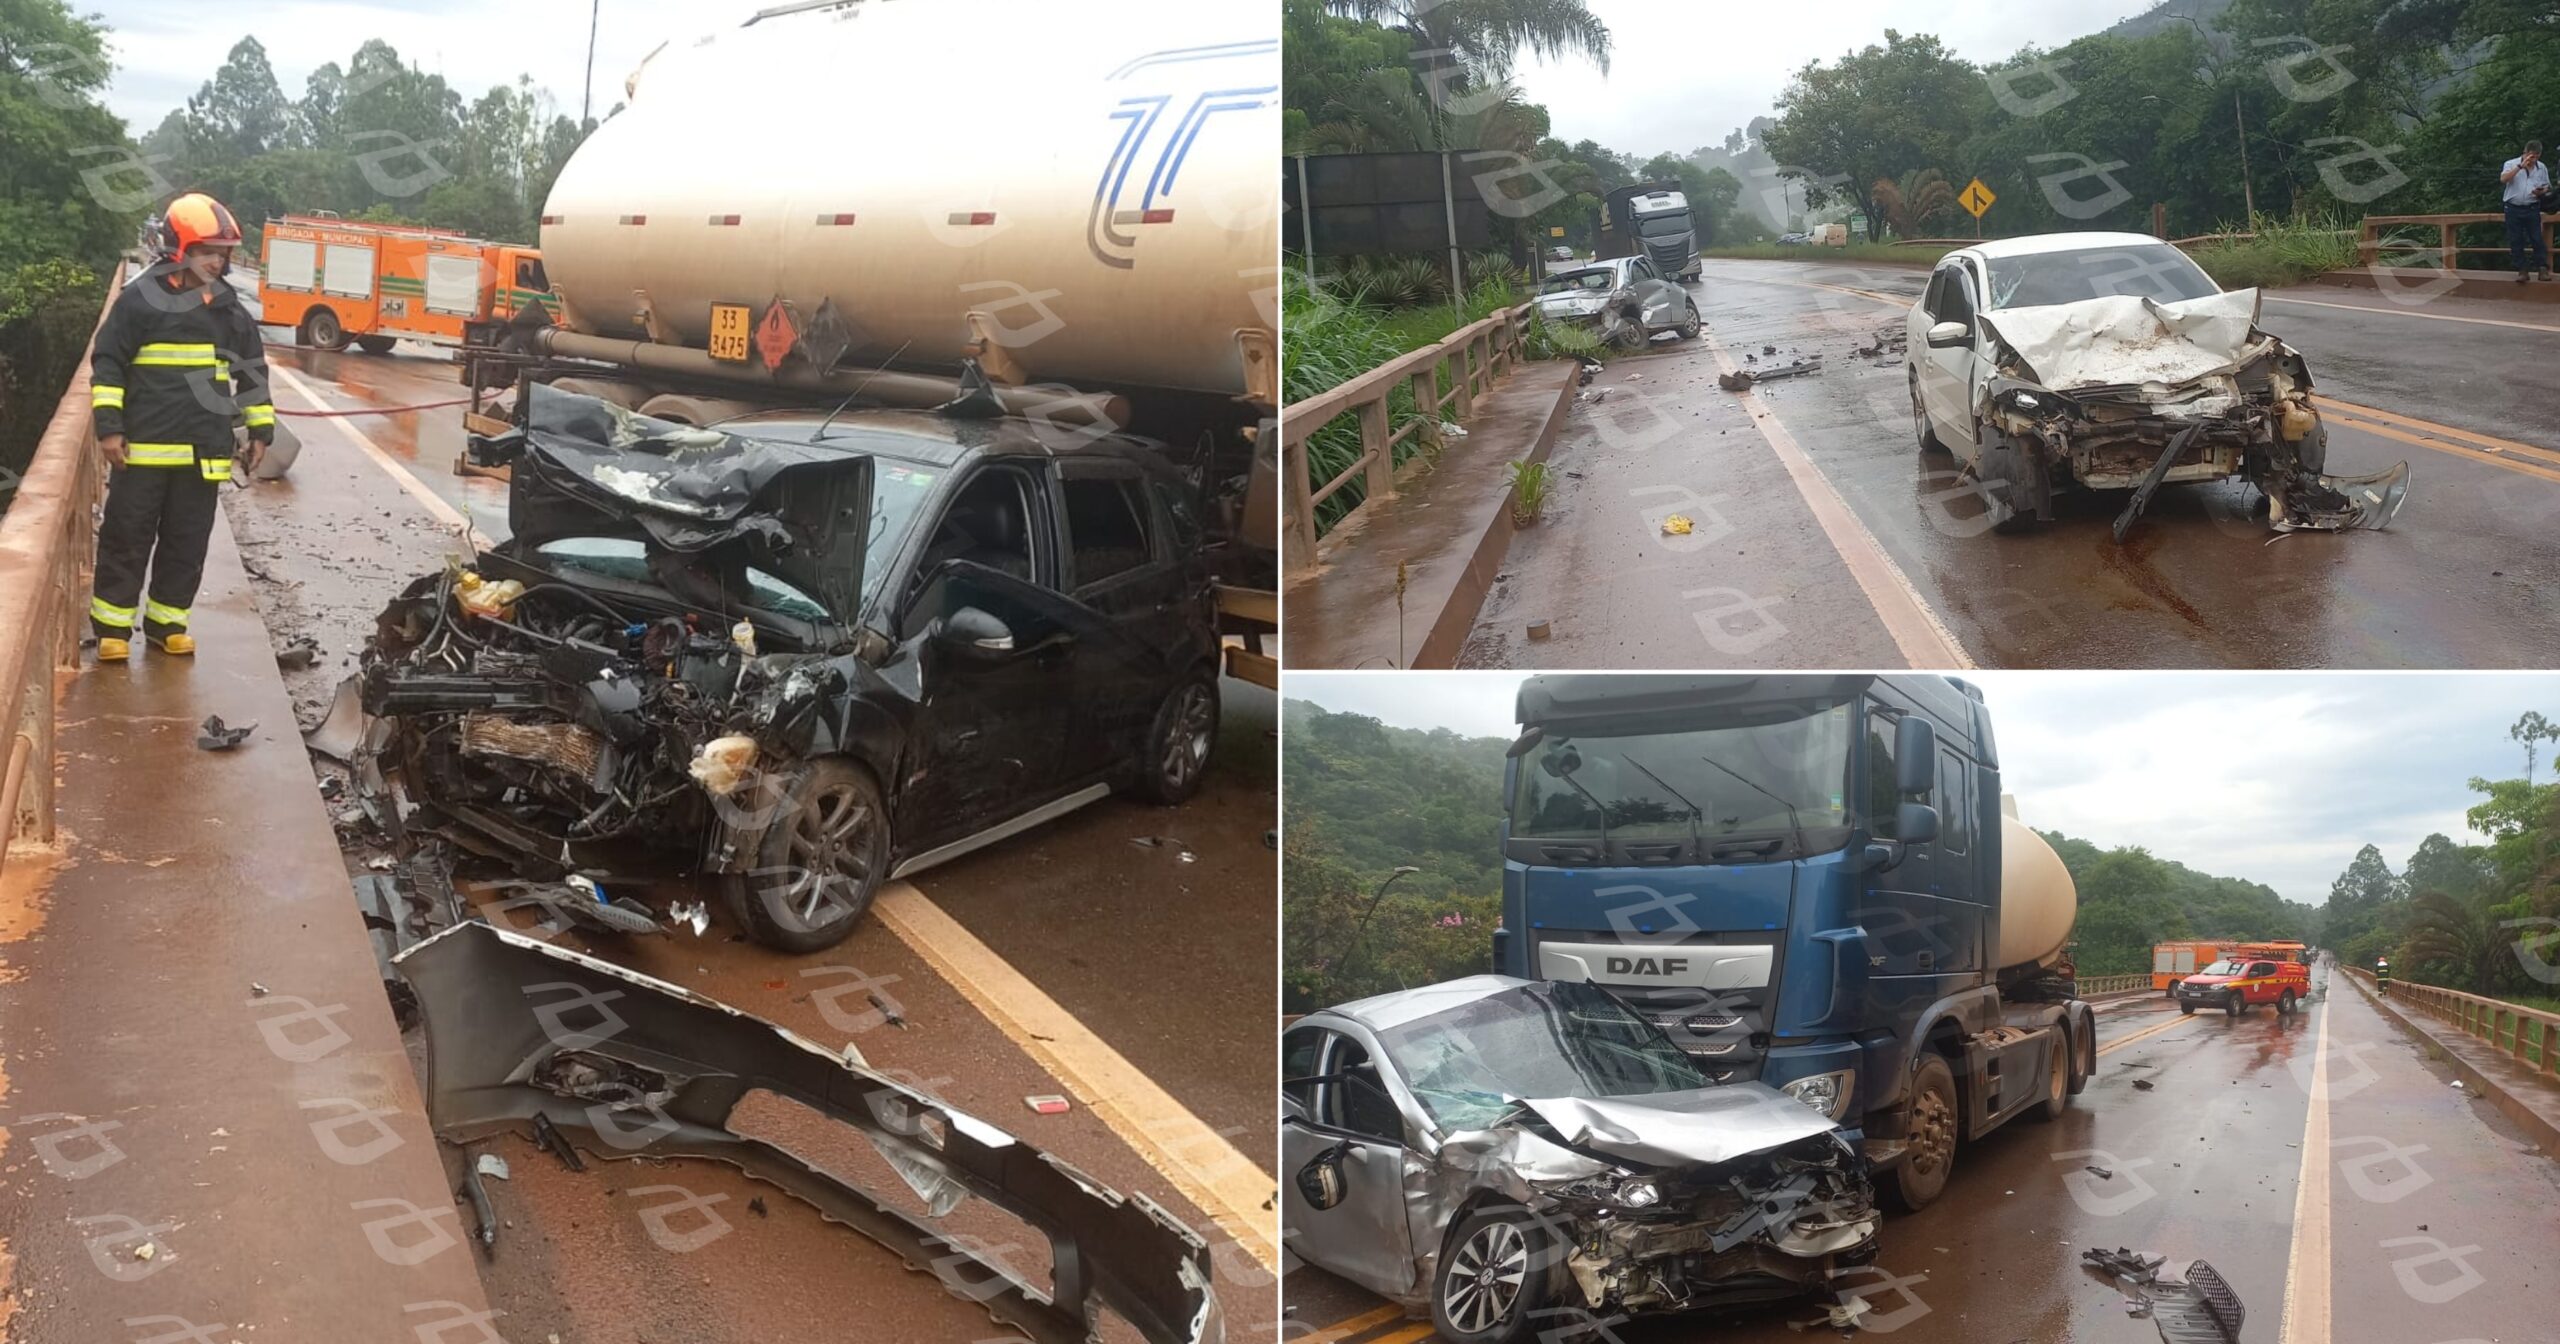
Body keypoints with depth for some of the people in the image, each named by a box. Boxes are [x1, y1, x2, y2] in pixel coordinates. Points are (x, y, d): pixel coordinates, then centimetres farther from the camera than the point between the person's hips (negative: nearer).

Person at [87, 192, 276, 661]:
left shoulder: (230, 308, 10)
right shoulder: (141, 298, -4)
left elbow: (252, 370, 18)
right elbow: (108, 363, -3)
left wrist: (260, 430, 14)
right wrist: (108, 425, -10)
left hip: (205, 449, 4)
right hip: (144, 445, -4)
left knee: (188, 542, 9)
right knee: (128, 537, 2)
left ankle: (167, 622, 20)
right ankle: (113, 625, 11)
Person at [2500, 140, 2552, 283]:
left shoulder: (2542, 167, 7)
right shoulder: (2511, 164, 0)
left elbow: (2547, 187, 15)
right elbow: (2503, 179, -19)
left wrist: (2541, 192, -9)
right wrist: (2521, 166, -24)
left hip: (2532, 208, 1)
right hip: (2514, 208, -1)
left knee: (2537, 239, -2)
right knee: (2516, 241, 0)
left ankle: (2543, 268, 1)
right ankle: (2521, 270, 6)